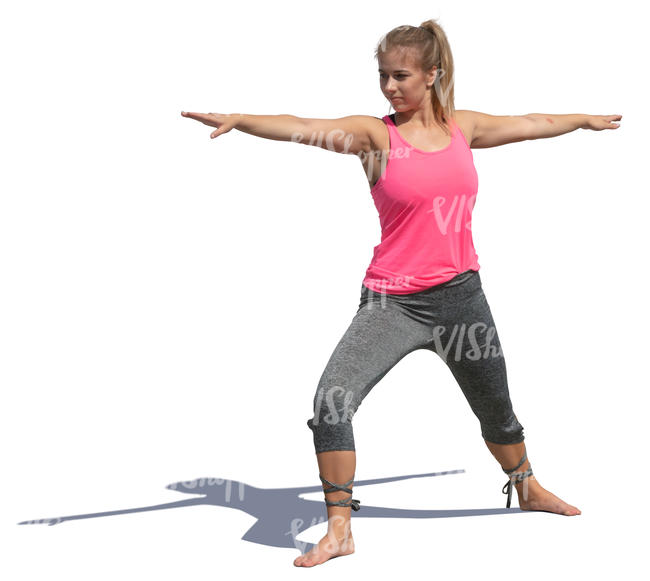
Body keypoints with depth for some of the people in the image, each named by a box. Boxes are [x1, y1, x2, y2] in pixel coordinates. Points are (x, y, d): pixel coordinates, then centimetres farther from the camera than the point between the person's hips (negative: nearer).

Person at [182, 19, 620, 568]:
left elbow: (530, 124, 22)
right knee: (332, 402, -21)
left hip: (461, 293, 4)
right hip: (394, 300, -3)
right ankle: (339, 529, -7)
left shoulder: (463, 126, 5)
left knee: (496, 409, 20)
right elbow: (305, 129, -23)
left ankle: (527, 487, 49)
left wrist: (587, 118, 37)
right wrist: (238, 118, -39)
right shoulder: (376, 133, -7)